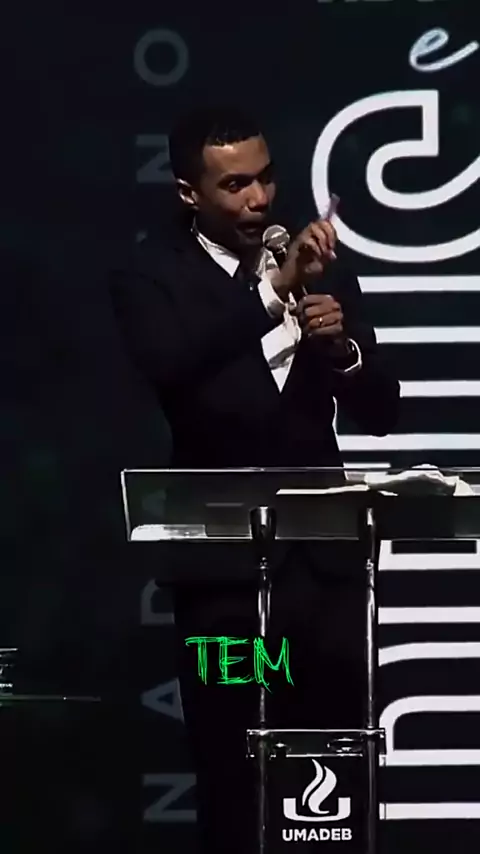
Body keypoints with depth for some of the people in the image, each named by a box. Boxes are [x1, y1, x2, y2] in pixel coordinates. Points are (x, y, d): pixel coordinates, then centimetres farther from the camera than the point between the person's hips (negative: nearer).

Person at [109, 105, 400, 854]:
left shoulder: (323, 267, 7)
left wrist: (341, 348, -13)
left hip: (323, 556, 3)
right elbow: (167, 365, -26)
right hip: (223, 563, -3)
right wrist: (274, 290, -34)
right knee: (231, 773, 2)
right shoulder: (153, 276, -4)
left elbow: (381, 412, 7)